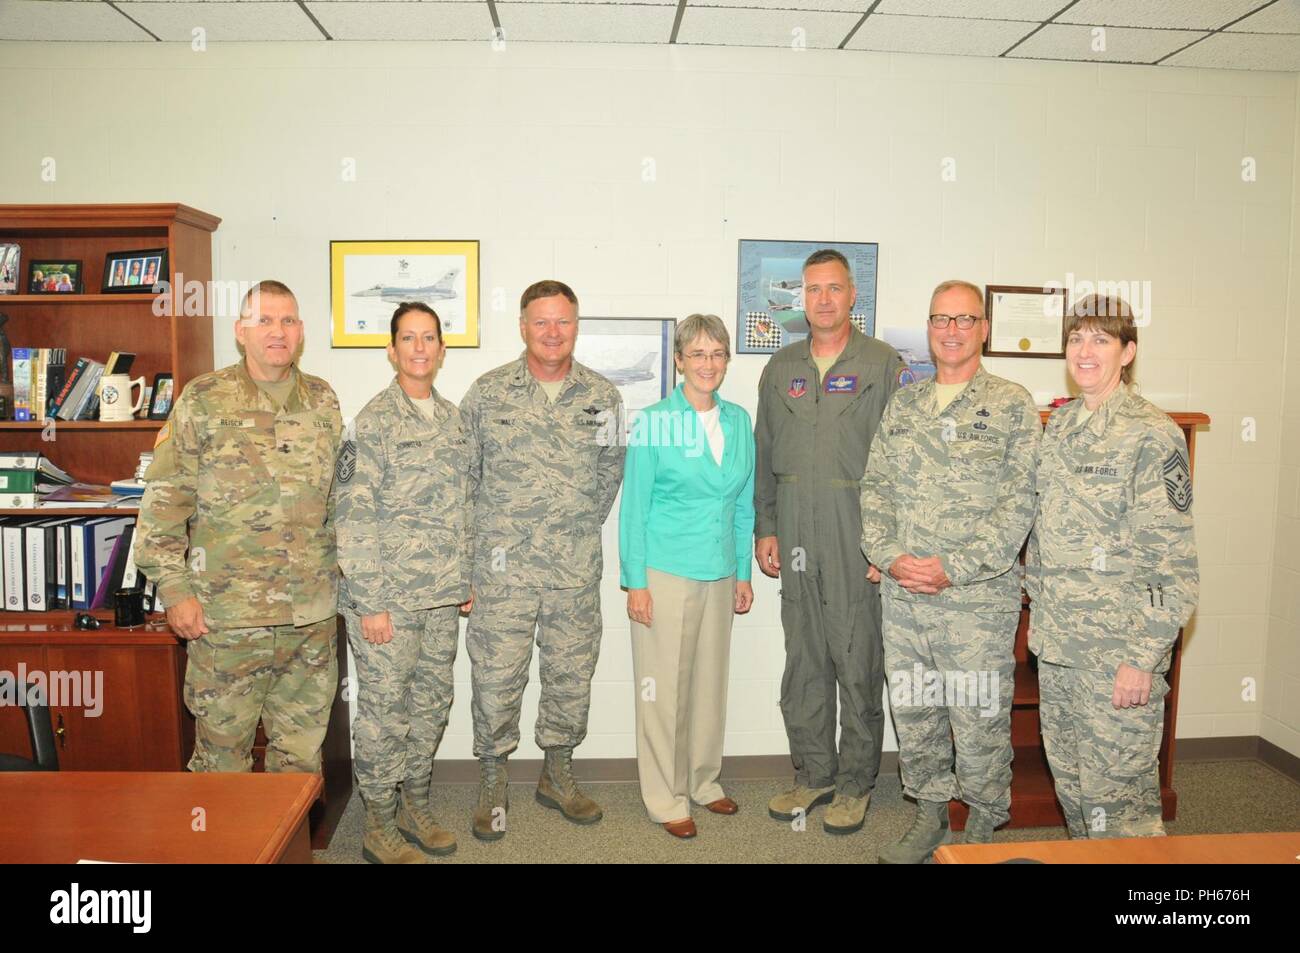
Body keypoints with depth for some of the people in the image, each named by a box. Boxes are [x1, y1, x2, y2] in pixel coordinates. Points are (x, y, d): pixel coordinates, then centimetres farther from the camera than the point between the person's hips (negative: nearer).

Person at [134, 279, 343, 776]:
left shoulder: (323, 401, 7)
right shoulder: (204, 400, -4)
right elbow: (164, 501, -5)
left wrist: (339, 573, 12)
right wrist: (175, 590, -9)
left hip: (313, 614, 3)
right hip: (227, 614, -3)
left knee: (303, 750, 14)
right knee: (223, 745, 9)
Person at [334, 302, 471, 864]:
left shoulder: (453, 418, 10)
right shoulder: (374, 420, -10)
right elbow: (354, 517, -14)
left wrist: (466, 580, 13)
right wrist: (371, 603, -17)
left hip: (442, 597, 7)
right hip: (388, 596, -6)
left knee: (431, 705, 15)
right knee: (384, 711, 3)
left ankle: (415, 808, 33)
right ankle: (379, 829, 20)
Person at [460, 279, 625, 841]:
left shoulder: (603, 397, 4)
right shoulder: (487, 394, -1)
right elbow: (465, 473, 5)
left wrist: (580, 528, 11)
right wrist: (494, 530, 5)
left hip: (577, 569, 2)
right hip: (503, 567, -2)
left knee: (571, 675, 12)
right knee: (496, 678, 3)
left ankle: (558, 775, 31)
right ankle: (492, 784, 22)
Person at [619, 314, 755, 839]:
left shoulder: (738, 421, 5)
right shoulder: (654, 421, -9)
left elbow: (743, 504, 12)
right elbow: (634, 506, -7)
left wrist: (743, 572, 11)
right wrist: (635, 583, -10)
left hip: (720, 574, 5)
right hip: (666, 572, -5)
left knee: (711, 681, 15)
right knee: (664, 687, 5)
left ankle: (704, 781, 33)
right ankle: (666, 798, 20)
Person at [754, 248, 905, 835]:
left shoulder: (883, 364, -1)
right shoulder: (781, 368, 12)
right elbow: (765, 453, 14)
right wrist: (764, 528, 8)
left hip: (859, 535, -4)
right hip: (796, 536, 4)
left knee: (859, 661, 3)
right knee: (803, 660, 11)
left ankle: (855, 782, 19)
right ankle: (814, 773, 25)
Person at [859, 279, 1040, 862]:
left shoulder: (1012, 405, -3)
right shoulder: (903, 404, 11)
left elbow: (1018, 504, -9)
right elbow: (876, 486, 8)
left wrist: (954, 569, -15)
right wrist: (889, 556, -7)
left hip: (978, 599, -4)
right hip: (902, 596, 5)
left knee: (979, 719, 5)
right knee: (912, 715, 15)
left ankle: (983, 828, 27)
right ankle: (930, 818, 34)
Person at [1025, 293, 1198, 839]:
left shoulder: (1151, 436, -12)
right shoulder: (1059, 426, 10)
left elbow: (1174, 563, -14)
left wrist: (1143, 657, -17)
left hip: (1117, 650, -7)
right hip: (1058, 643, 7)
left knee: (1117, 793, 1)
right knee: (1069, 779, 18)